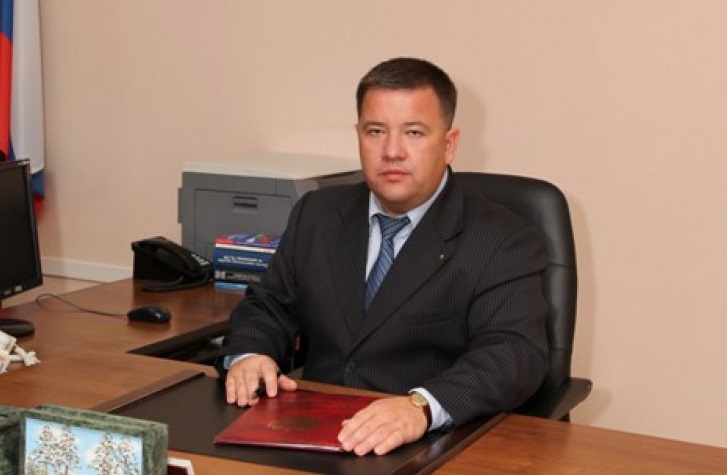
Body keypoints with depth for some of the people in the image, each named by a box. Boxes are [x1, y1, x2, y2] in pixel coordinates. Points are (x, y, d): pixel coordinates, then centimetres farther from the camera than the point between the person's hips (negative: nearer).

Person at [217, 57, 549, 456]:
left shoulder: (506, 243, -5)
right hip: (312, 441, 4)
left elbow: (515, 353, -18)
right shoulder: (317, 214, 12)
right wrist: (248, 355, -5)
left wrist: (421, 407, -35)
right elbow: (268, 307, 19)